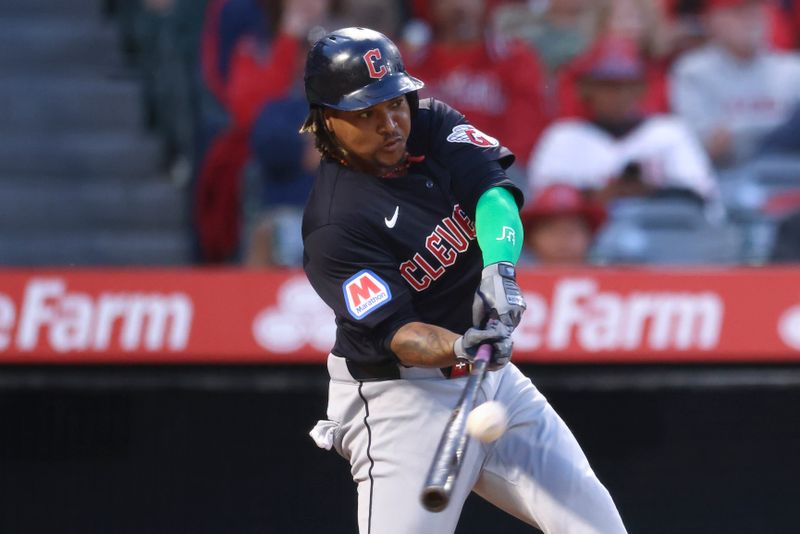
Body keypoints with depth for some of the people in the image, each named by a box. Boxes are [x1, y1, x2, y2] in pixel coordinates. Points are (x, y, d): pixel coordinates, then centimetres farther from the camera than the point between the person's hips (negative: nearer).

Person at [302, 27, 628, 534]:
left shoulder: (432, 126, 0)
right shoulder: (331, 228, -18)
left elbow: (493, 187, -17)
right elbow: (394, 333, -24)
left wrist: (499, 266, -36)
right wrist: (457, 348, -44)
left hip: (491, 374, 6)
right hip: (402, 397, -6)